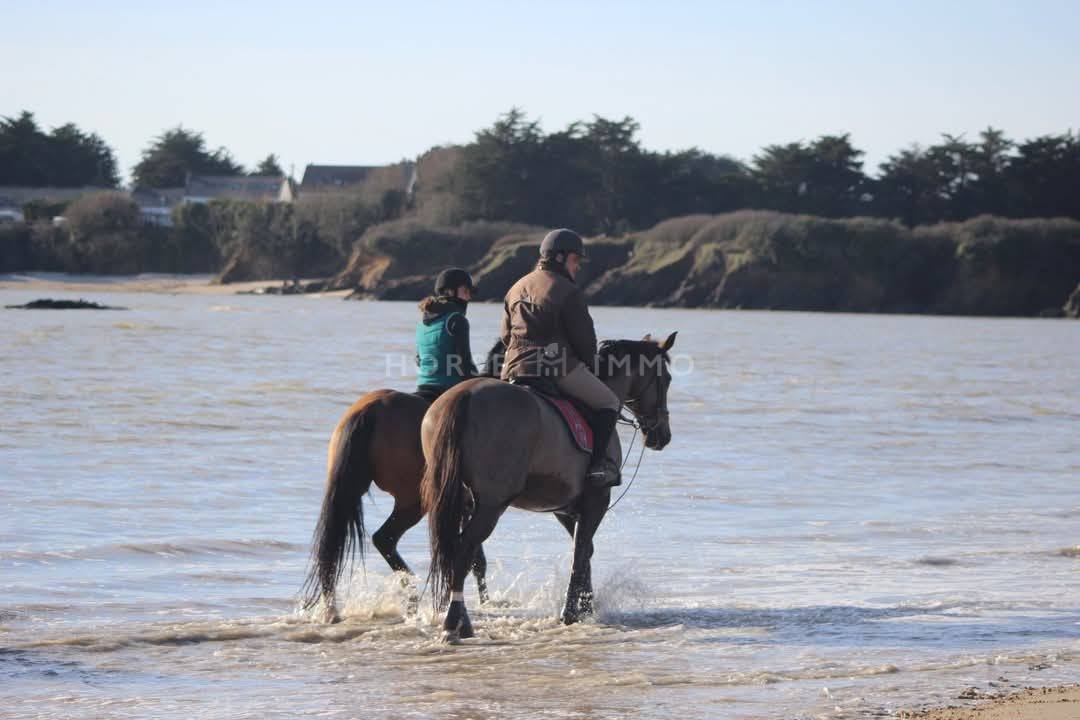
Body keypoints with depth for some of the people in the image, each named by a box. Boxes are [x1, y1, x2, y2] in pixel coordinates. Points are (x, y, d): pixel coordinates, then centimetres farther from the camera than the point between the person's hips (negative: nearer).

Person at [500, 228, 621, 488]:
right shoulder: (568, 291, -8)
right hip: (559, 366, -7)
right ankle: (597, 464, -7)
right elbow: (584, 337, -7)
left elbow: (506, 335, 19)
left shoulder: (516, 289, 16)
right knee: (608, 402, 6)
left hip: (516, 369, 7)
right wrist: (588, 364, 11)